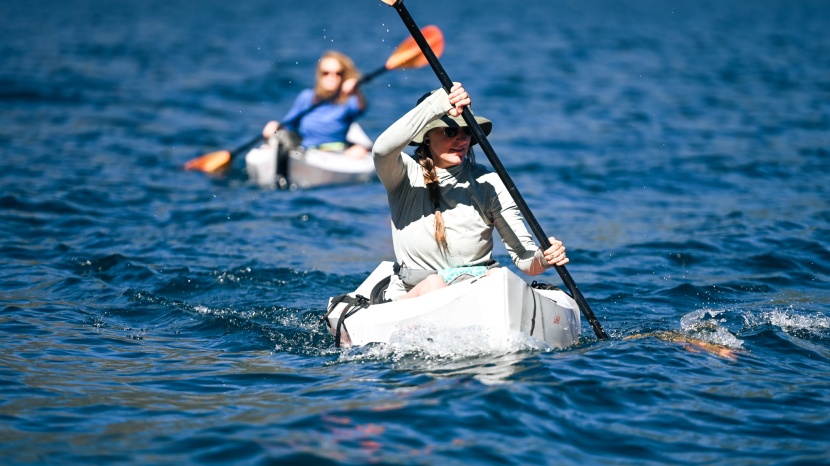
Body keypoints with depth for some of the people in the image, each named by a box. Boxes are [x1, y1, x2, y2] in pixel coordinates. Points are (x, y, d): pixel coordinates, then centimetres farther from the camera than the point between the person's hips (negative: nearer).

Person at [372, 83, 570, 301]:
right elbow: (383, 149, -27)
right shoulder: (406, 175, -1)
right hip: (406, 293, -1)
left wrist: (544, 258, -25)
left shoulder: (489, 184, 1)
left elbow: (523, 257, 0)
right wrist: (438, 105, -33)